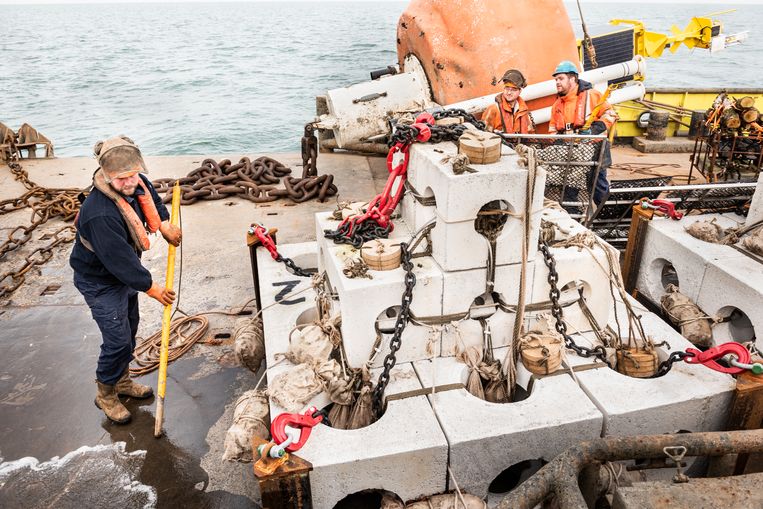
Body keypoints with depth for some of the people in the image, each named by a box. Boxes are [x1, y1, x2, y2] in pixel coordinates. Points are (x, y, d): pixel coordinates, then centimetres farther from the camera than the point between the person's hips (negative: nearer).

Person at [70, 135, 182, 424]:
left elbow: (152, 198, 11)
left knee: (130, 328, 21)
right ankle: (106, 395, 23)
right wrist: (151, 288, -21)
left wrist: (165, 224, -5)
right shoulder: (100, 214, -38)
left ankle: (123, 381, 43)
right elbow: (119, 260, -31)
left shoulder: (137, 183, -14)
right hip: (100, 281, -8)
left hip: (126, 272, 8)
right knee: (118, 340, -3)